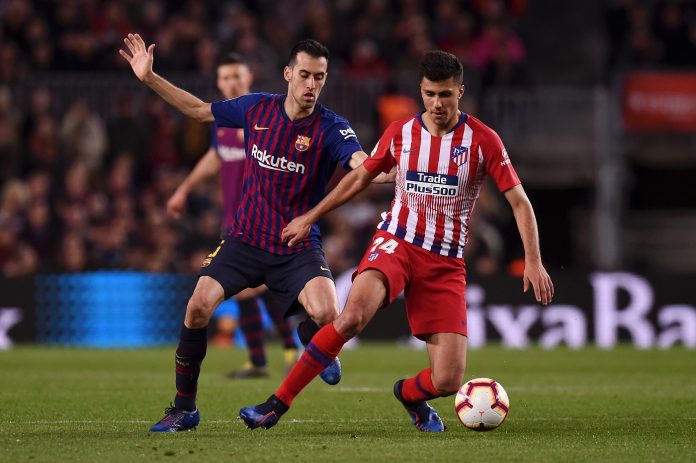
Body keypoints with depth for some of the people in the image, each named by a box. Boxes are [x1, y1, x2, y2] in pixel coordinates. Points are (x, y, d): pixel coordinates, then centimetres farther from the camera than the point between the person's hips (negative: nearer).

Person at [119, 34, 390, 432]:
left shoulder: (330, 127, -11)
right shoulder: (257, 109, -1)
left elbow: (363, 165, -29)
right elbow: (199, 110, 14)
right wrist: (149, 77, 10)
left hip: (299, 246, -3)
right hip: (246, 240, 3)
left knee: (327, 316, -26)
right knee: (198, 306, -13)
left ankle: (314, 343, 15)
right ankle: (184, 408, 3)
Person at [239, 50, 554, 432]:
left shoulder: (482, 140, -5)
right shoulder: (401, 133, 2)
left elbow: (519, 201, -3)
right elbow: (359, 177, 18)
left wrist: (533, 261, -13)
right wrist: (309, 218, 19)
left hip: (446, 264, 0)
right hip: (396, 242, 0)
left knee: (447, 381, -10)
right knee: (352, 317, -32)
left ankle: (409, 394, 29)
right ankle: (277, 404, -24)